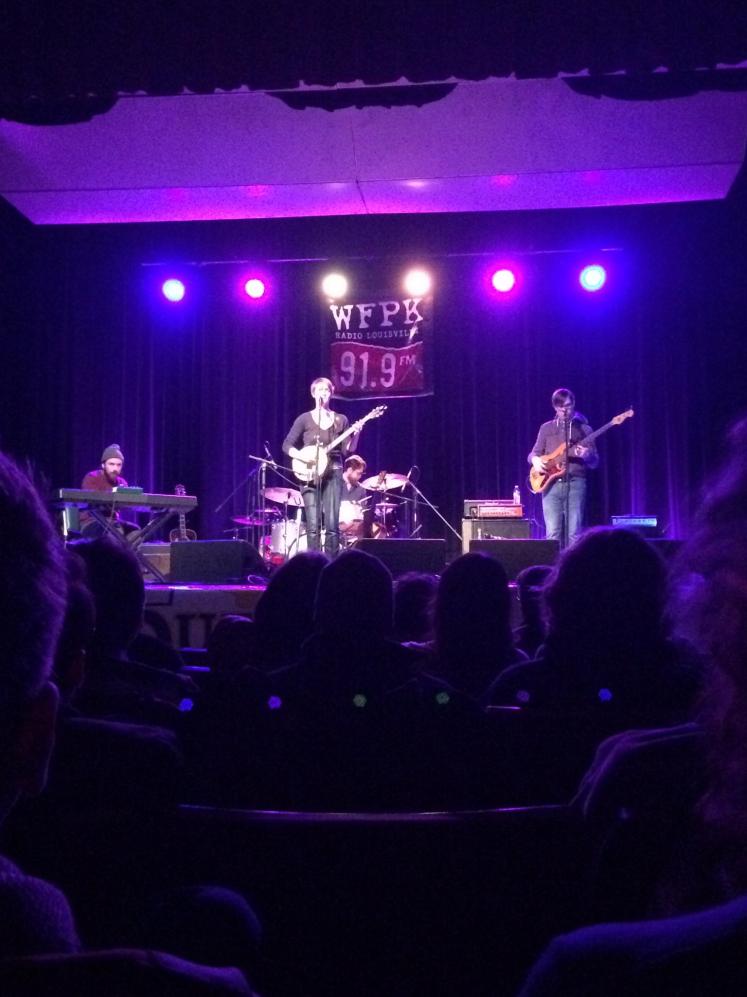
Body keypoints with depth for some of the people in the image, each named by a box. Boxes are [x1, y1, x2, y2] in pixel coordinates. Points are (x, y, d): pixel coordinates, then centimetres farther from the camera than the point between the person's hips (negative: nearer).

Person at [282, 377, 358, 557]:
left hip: (333, 473, 1)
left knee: (332, 524, -6)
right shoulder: (305, 419, 3)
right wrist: (302, 456, -15)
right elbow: (287, 445, 1)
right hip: (310, 474, -1)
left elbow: (348, 449, 4)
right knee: (313, 525, -6)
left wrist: (356, 434, -12)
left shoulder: (340, 419, 8)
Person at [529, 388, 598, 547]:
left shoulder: (585, 429, 9)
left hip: (575, 483, -1)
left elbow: (595, 462, 6)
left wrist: (587, 456, -17)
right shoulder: (546, 428, 14)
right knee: (553, 533, -5)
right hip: (551, 484, 1)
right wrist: (535, 460, -8)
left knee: (574, 533, -6)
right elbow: (533, 453, 15)